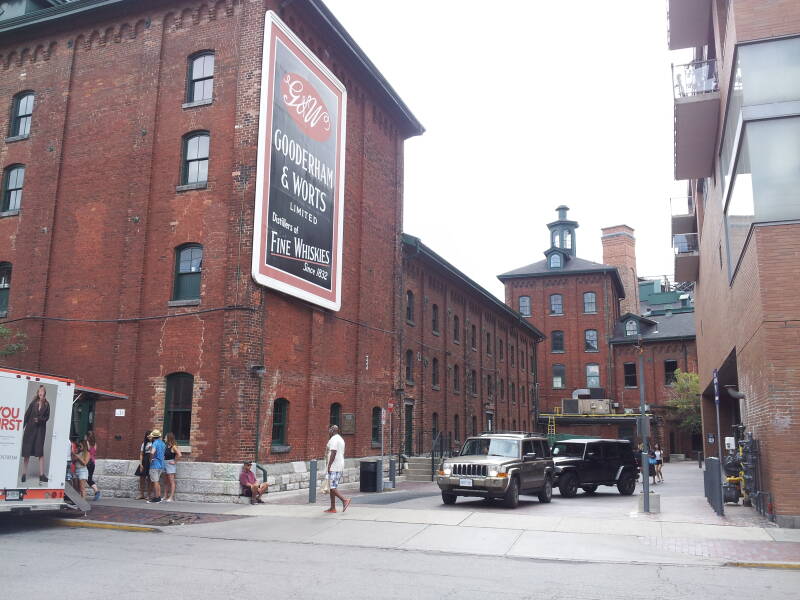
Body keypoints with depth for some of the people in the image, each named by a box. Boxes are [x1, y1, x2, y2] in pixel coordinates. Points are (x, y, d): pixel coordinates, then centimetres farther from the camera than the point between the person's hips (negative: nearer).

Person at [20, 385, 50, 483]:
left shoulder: (47, 404, 0)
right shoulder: (33, 403, 0)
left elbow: (47, 417, 3)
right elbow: (27, 415, 0)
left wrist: (40, 419, -15)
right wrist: (23, 426, -5)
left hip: (40, 429, 0)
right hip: (30, 428, 0)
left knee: (40, 452, -3)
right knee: (26, 451, 4)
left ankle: (41, 475, -3)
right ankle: (24, 474, 13)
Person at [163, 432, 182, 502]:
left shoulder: (173, 447, -15)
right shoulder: (167, 446, 9)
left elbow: (179, 455, -24)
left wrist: (175, 462, -17)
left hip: (170, 464, -9)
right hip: (165, 464, 9)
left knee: (171, 481, -6)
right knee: (167, 481, 13)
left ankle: (171, 497, -5)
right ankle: (166, 496, 19)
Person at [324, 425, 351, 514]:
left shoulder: (333, 439, -11)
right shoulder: (341, 439, 19)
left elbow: (333, 453, -21)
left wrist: (329, 465, -19)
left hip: (334, 467, -10)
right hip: (340, 467, 10)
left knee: (332, 487, -9)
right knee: (333, 487, 10)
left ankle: (345, 500, -16)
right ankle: (332, 508, 10)